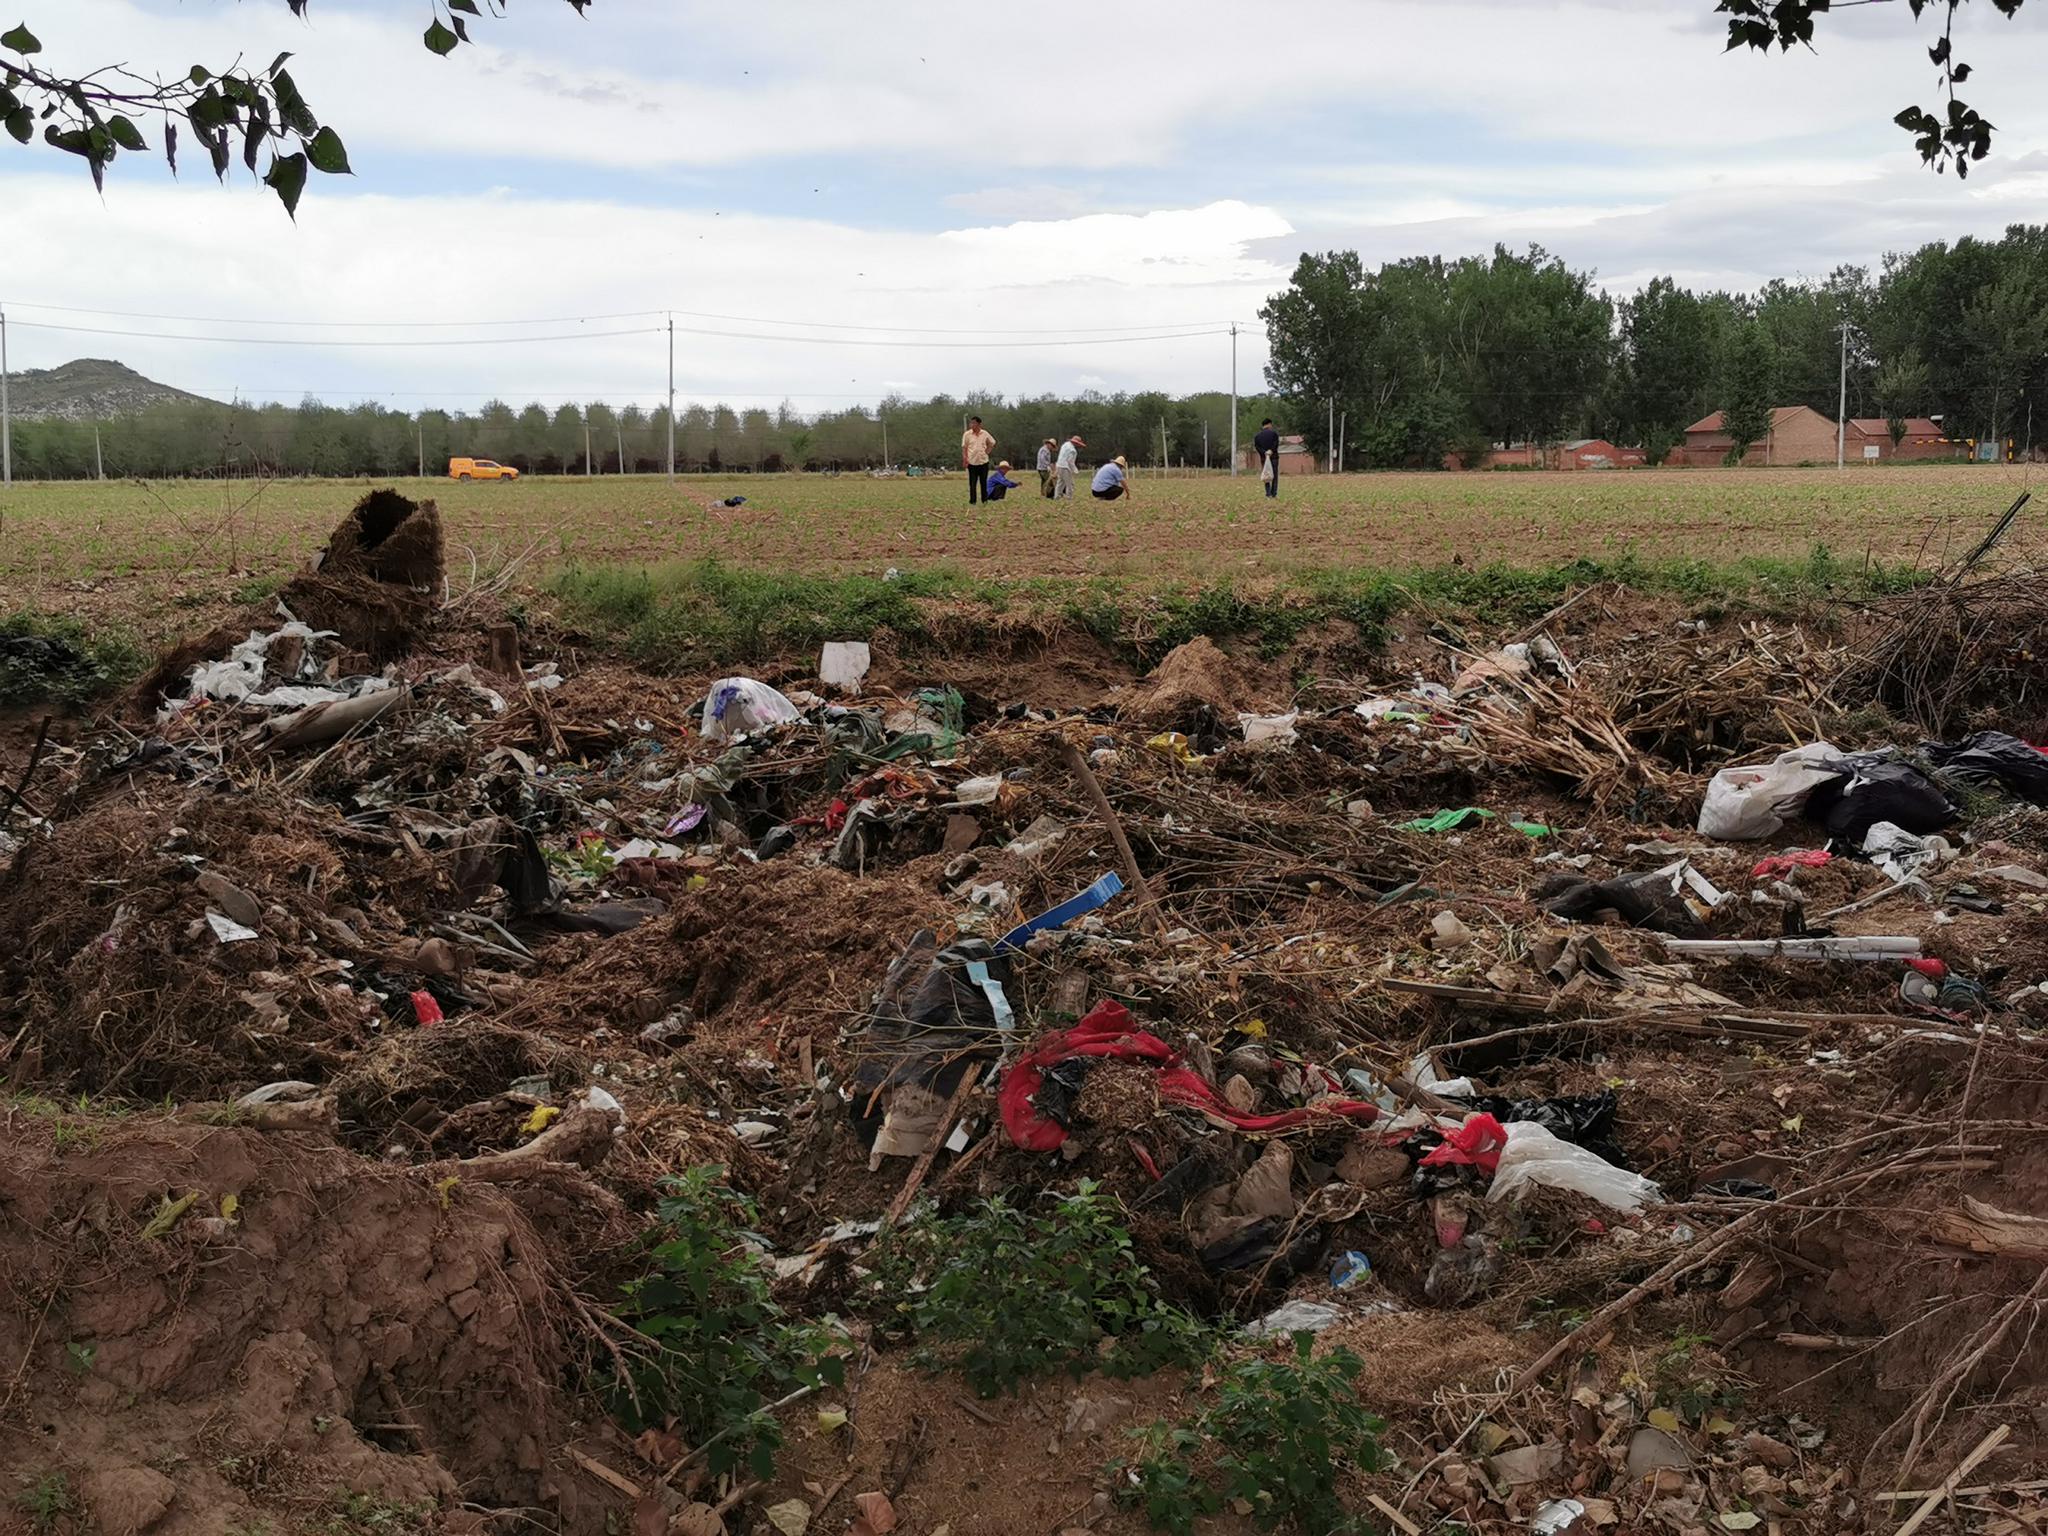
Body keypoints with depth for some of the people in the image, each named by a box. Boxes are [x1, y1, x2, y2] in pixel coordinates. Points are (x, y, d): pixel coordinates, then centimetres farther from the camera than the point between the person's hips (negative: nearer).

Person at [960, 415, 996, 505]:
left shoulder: (985, 434, 4)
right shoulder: (967, 434, -1)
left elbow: (992, 443, 18)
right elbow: (964, 447, -1)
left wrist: (988, 451, 5)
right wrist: (965, 458, -12)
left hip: (983, 461, 2)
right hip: (972, 463, -2)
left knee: (984, 483, 7)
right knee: (972, 483, -1)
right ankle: (972, 501, 3)